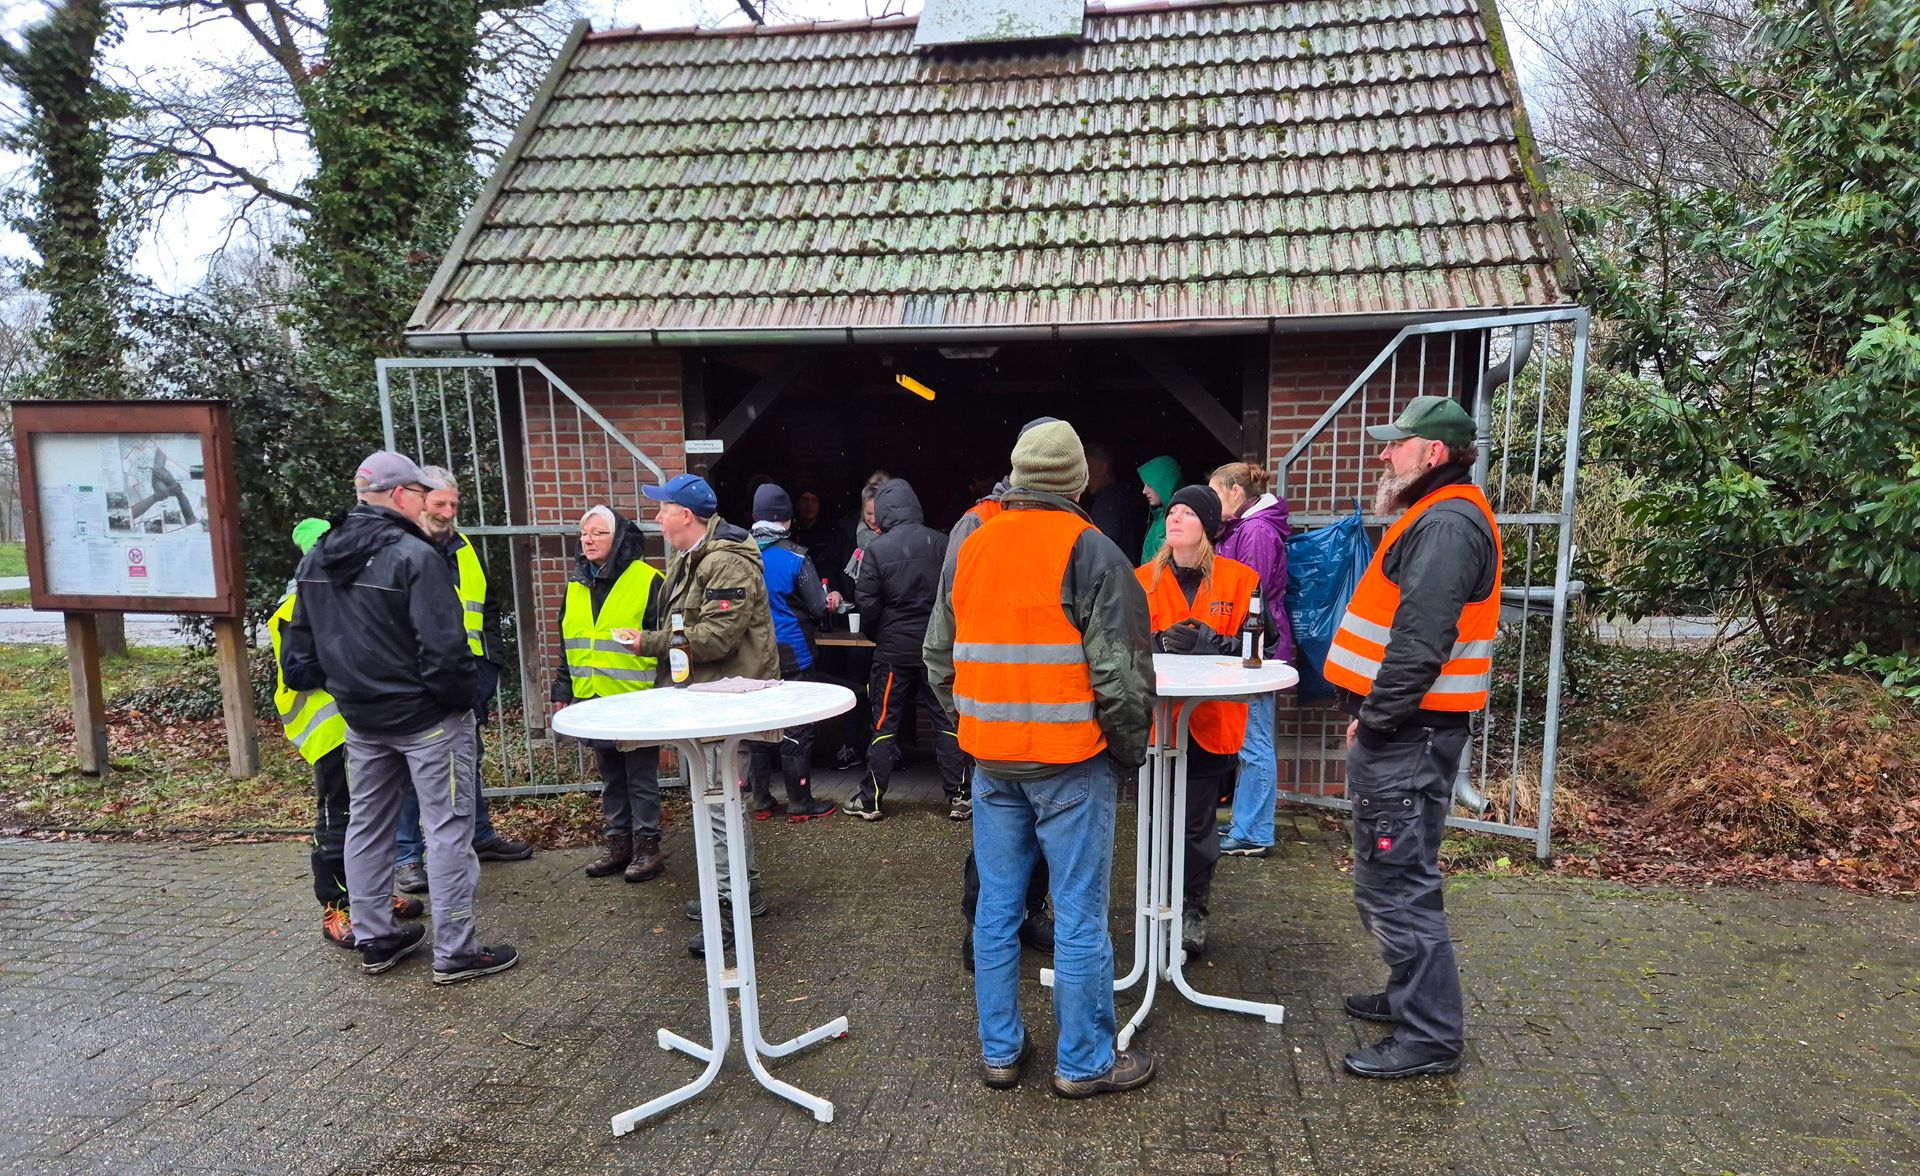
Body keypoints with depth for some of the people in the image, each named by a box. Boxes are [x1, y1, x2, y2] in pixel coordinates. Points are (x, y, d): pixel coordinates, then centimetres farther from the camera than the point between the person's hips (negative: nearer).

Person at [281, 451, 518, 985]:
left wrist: (323, 685, 25)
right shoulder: (414, 556, -20)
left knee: (367, 825, 18)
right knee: (448, 828, 0)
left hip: (361, 719, 8)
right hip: (427, 718, -8)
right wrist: (467, 695, -11)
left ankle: (373, 940, 30)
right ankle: (455, 951, 6)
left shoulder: (316, 558, 6)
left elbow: (301, 642, 14)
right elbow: (444, 647, -24)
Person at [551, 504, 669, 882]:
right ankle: (618, 843, 26)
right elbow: (566, 644, 20)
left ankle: (647, 847, 13)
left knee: (641, 777, 3)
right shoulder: (577, 585, 12)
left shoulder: (646, 581, -8)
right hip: (592, 700, 6)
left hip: (636, 699, -6)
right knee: (609, 776, 15)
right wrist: (562, 690, 16)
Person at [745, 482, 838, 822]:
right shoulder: (795, 556, -12)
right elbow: (818, 607, -10)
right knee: (795, 730, 3)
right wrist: (831, 598, 11)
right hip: (791, 654, -4)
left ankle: (761, 803, 21)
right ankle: (800, 805, 10)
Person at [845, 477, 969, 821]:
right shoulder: (940, 543, -3)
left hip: (893, 649, -1)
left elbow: (867, 604, -7)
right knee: (947, 722, 9)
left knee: (885, 725, 9)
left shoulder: (876, 549, -8)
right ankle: (959, 797, 11)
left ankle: (870, 800, 15)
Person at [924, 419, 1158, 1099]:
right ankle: (1084, 1063, 18)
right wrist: (1130, 752, -1)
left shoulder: (970, 549, 7)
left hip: (991, 762, 5)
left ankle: (999, 1050, 26)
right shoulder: (1090, 551, -10)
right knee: (1080, 915, 6)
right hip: (1071, 762, -5)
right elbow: (1120, 671, -14)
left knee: (997, 907, 14)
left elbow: (939, 657, 14)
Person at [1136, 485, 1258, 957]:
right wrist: (1162, 642, -15)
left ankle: (1192, 911, 24)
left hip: (1210, 723, -2)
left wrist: (1206, 643, -19)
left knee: (1197, 825, 3)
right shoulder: (1144, 579, 6)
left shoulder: (1239, 580, 0)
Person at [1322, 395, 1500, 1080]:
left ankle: (1429, 1036, 9)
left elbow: (1420, 640, -26)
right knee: (1391, 877, 21)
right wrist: (1373, 718, 16)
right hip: (1403, 729, 11)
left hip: (1407, 735, -11)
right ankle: (1412, 997, 35)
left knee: (1396, 884, -3)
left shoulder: (1447, 524, -17)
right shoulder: (1435, 518, 18)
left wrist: (1374, 718, -18)